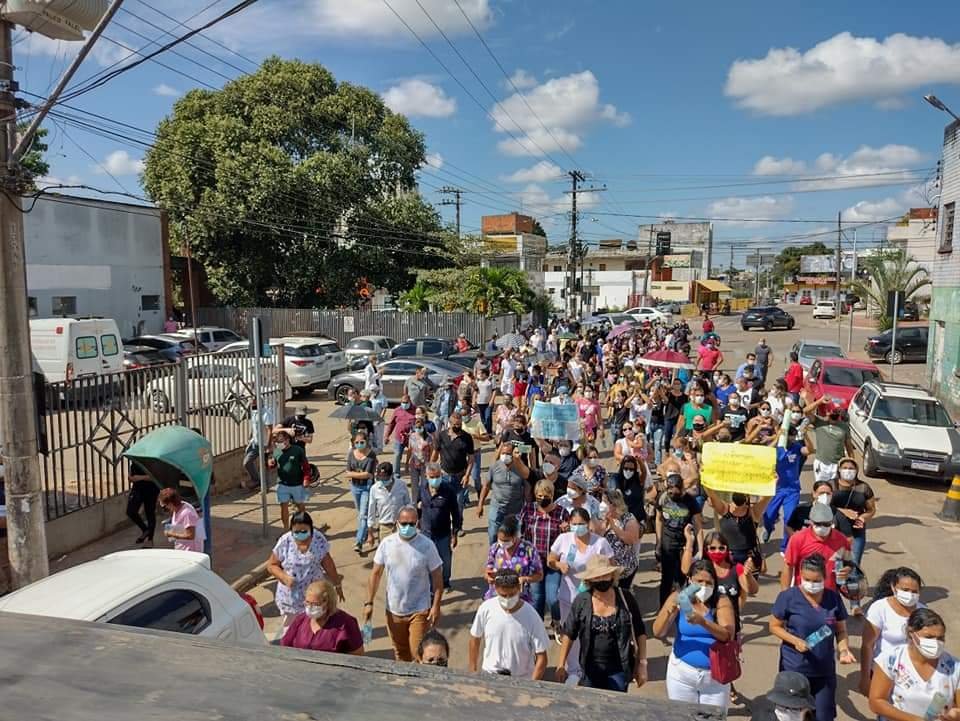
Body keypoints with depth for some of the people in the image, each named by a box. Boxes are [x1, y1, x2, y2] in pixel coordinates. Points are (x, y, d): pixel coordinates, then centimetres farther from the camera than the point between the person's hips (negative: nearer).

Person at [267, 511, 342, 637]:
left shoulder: (319, 539, -12)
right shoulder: (284, 542, -16)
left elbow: (328, 564, 1)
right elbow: (271, 565, -4)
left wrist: (338, 584, 10)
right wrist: (284, 577, -22)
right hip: (290, 598, -1)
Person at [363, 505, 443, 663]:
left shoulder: (426, 545, -14)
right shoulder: (386, 543, -8)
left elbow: (437, 577, -8)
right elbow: (376, 573, 0)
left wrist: (436, 606, -11)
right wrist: (369, 603, -3)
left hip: (419, 611, -3)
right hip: (393, 610, 3)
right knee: (400, 652, 20)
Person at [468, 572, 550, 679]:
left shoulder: (531, 616, -21)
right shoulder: (486, 609, -15)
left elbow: (541, 657, -14)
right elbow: (475, 640, 0)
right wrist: (472, 672, 6)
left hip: (521, 680, -1)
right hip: (489, 676, 2)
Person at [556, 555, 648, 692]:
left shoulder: (626, 599, -9)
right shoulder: (581, 601, -9)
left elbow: (640, 633, 1)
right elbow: (569, 634, 0)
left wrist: (642, 663, -1)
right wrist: (561, 665, 0)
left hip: (619, 669, -1)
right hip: (590, 670, 1)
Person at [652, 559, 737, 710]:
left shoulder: (722, 601, -5)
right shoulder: (678, 598, -6)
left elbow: (728, 636, -18)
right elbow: (658, 633, -13)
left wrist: (702, 621, -34)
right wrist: (672, 607, -29)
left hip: (715, 675, 0)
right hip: (682, 673, 0)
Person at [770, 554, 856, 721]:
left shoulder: (834, 598, -3)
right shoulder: (788, 596, -13)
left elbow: (841, 630, 6)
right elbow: (774, 626, -6)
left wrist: (843, 650, -13)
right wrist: (795, 641, -21)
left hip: (824, 671, 3)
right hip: (794, 669, -2)